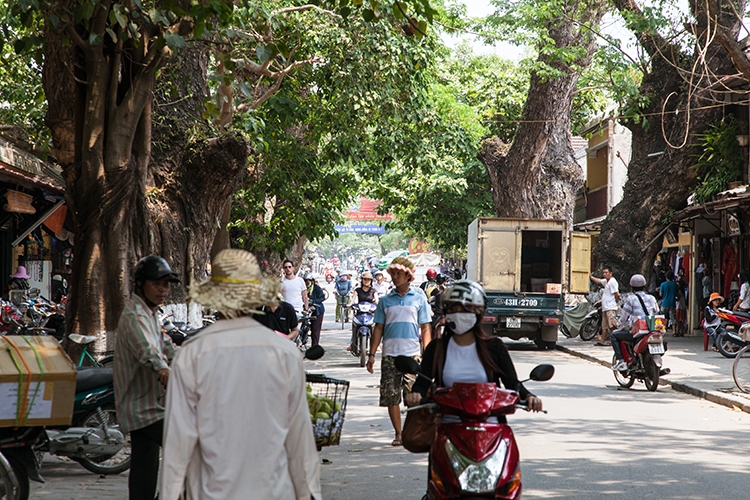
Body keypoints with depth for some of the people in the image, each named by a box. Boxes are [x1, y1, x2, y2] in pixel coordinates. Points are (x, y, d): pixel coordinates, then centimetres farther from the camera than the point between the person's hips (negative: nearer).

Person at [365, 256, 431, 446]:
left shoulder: (419, 298, 6)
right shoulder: (386, 300, 10)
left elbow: (425, 328, 5)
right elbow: (378, 328, 11)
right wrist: (372, 354, 5)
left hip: (412, 354, -2)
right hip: (390, 354, 2)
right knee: (391, 397, 2)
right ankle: (398, 434, 12)